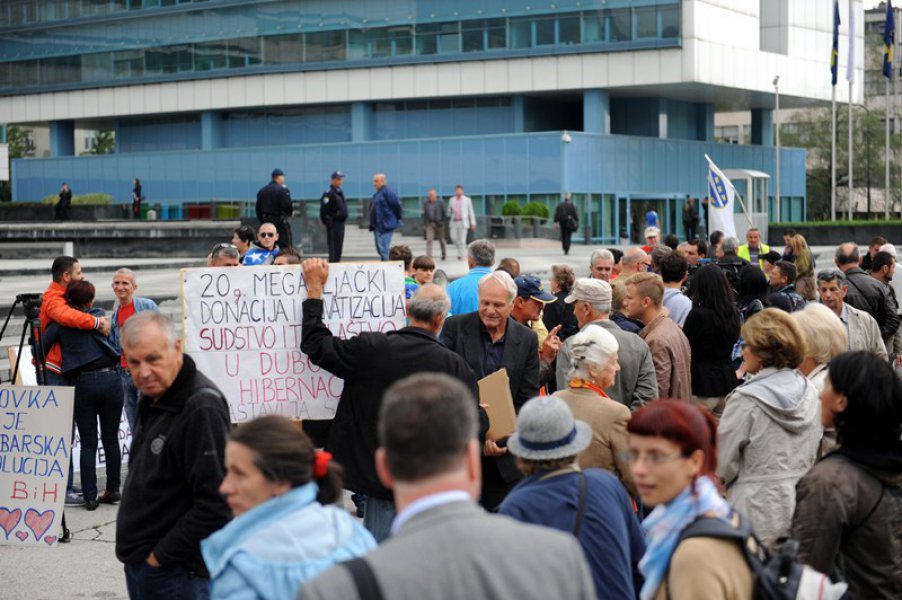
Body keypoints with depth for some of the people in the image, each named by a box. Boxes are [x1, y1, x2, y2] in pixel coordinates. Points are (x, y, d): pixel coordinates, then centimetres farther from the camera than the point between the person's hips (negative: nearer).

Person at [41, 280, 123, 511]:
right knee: (111, 439, 11)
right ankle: (112, 491, 16)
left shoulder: (61, 323, 4)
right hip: (110, 378, 1)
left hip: (83, 383, -1)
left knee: (88, 444, 4)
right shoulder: (99, 315, 8)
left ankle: (90, 497, -1)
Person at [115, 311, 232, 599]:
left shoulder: (202, 409, -21)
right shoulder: (154, 398, 9)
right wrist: (136, 554, 14)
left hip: (176, 575, -9)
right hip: (139, 565, 9)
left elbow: (215, 506, -26)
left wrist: (162, 556, -18)